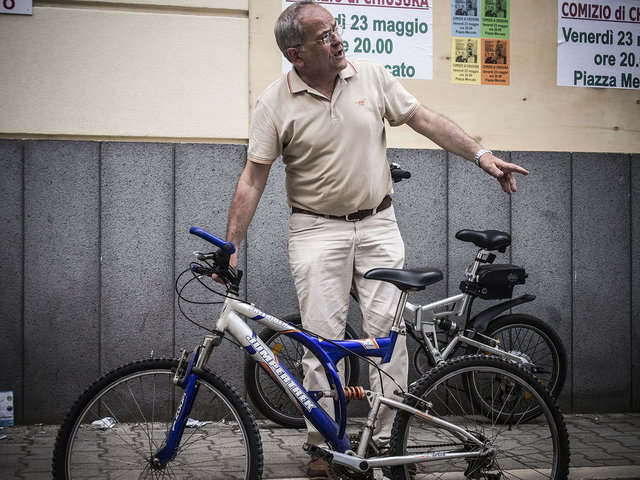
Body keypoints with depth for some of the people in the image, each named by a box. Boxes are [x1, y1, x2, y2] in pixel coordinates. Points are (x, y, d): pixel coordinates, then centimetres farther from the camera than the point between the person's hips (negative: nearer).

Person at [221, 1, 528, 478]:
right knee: (322, 340, -2)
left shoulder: (372, 75, 0)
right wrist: (230, 248, -9)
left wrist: (480, 154, -2)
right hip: (317, 231, -2)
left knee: (390, 333, 0)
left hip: (378, 225, 2)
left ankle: (387, 440, 11)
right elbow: (253, 179, -6)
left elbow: (424, 119, 5)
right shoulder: (275, 104, -7)